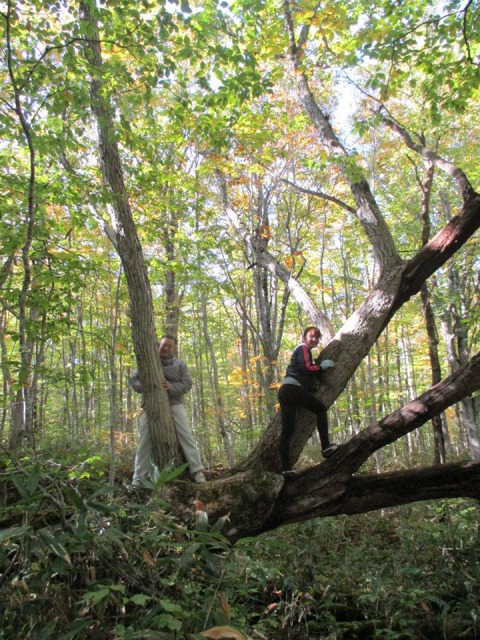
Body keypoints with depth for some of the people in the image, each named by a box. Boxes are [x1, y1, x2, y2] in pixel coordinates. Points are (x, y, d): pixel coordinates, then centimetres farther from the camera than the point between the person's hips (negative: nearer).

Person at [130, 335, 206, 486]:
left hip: (174, 405, -1)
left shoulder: (180, 364, 7)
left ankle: (197, 471, 1)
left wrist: (172, 387, -20)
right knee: (144, 440, 0)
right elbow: (133, 379, 10)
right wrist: (139, 386, -15)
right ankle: (139, 477, 9)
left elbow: (187, 384, -1)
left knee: (186, 436, -5)